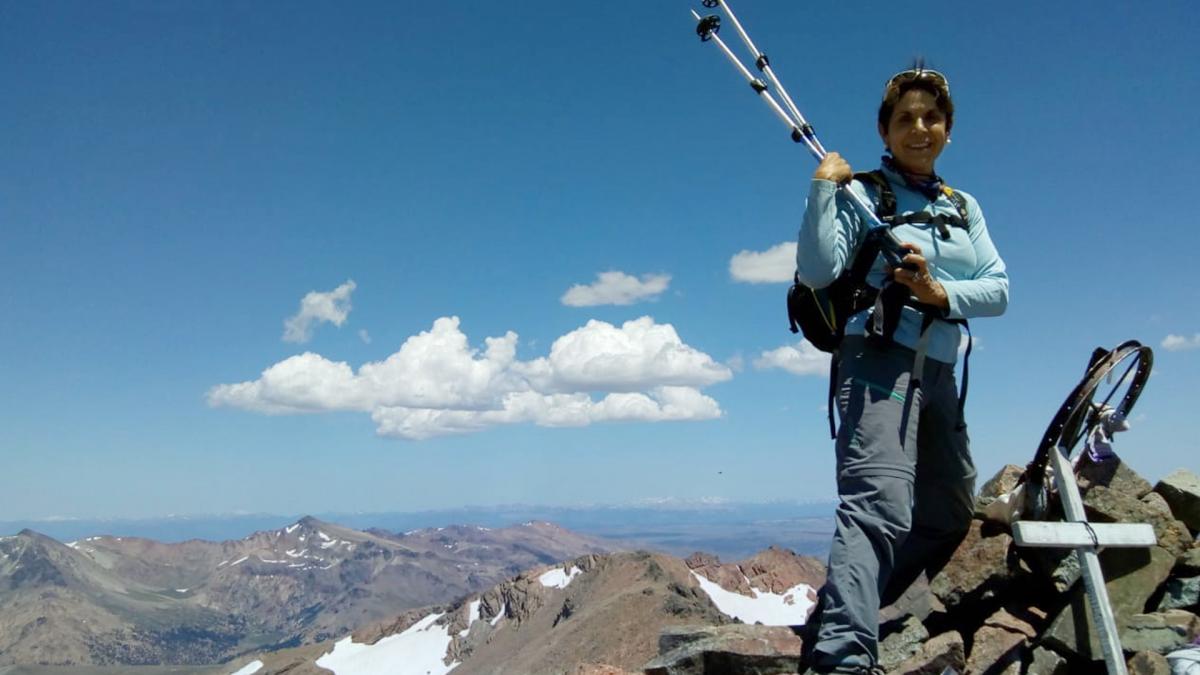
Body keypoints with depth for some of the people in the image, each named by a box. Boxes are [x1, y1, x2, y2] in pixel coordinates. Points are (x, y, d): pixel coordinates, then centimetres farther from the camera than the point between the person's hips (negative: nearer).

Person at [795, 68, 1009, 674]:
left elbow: (998, 290, 6)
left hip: (939, 373, 8)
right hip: (879, 362, -7)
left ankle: (839, 612, 26)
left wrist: (940, 294, -12)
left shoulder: (964, 208, 17)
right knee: (881, 506, -25)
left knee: (948, 515, 16)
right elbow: (818, 272, -13)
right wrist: (823, 188, -14)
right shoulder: (860, 193, 1)